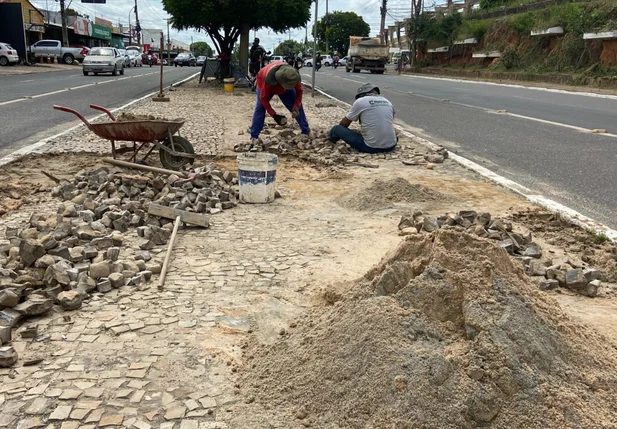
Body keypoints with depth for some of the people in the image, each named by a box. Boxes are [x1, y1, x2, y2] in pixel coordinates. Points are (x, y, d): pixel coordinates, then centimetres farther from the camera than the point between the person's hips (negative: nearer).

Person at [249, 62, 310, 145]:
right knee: (260, 107, -20)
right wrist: (274, 115, -38)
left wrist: (296, 106, -34)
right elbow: (263, 98, -35)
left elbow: (299, 91, -18)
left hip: (284, 88, 3)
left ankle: (307, 132, 7)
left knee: (298, 107, -5)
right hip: (264, 84, -3)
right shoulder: (269, 80, -48)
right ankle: (254, 137, -16)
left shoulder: (294, 77, -37)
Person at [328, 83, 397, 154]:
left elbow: (344, 123, 12)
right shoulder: (388, 102, 12)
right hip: (391, 147, 5)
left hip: (371, 147, -5)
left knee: (336, 128, 14)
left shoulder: (360, 101, -1)